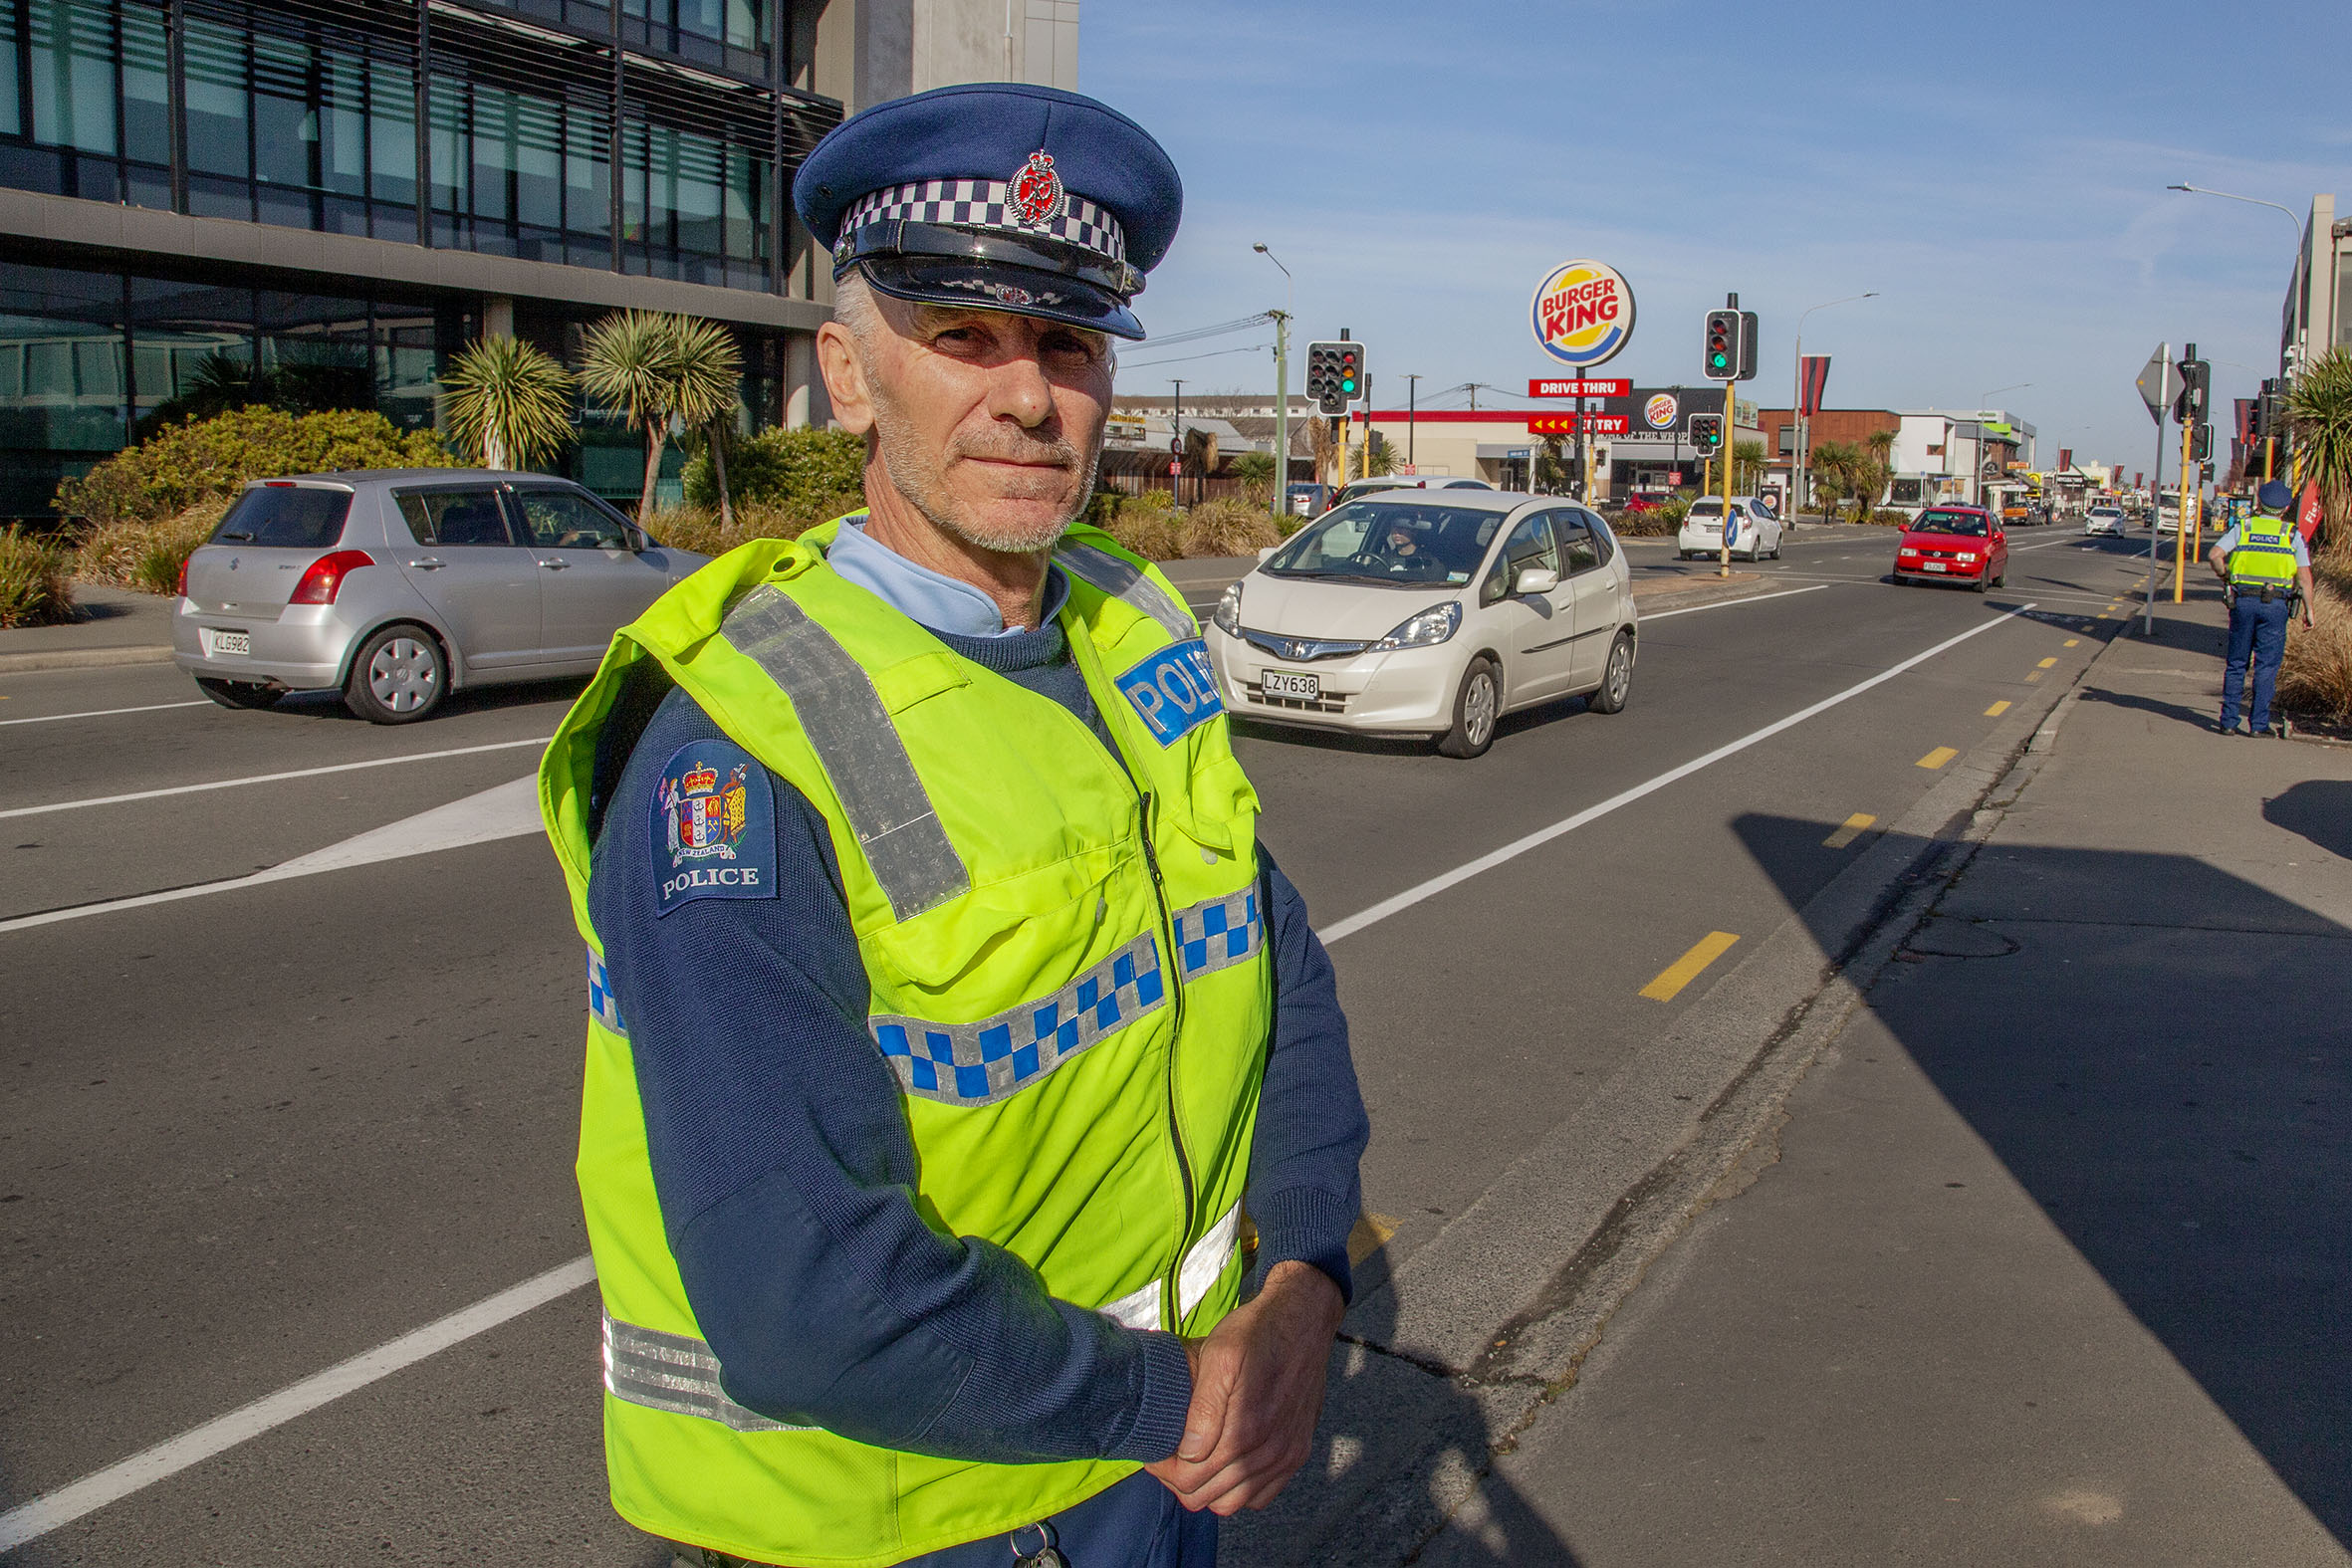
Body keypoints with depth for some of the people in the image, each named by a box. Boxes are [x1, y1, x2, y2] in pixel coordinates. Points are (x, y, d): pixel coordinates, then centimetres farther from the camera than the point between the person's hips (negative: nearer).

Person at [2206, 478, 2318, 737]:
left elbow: (2214, 555, -9)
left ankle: (2228, 720, 8)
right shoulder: (2292, 534, 3)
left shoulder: (2242, 527, 4)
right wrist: (2308, 609, 7)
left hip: (2242, 601, 1)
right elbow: (2304, 577, 0)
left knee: (2236, 663, 9)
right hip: (2275, 605, -1)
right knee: (2267, 665, 4)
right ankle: (2260, 723, 3)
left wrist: (2225, 575, 9)